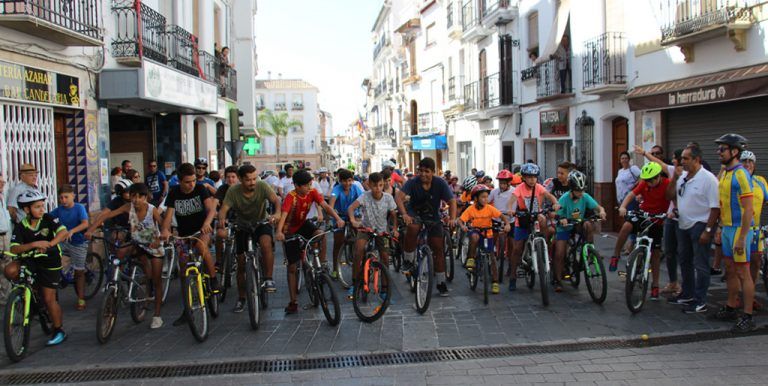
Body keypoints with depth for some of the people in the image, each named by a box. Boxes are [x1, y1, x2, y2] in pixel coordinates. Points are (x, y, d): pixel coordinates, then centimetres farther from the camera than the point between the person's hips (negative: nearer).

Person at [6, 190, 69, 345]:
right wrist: (35, 244, -37)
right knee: (10, 270, -27)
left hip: (50, 263, -2)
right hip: (31, 261, 2)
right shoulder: (21, 227, -10)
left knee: (49, 299, -2)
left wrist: (49, 244, -37)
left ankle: (59, 331, 15)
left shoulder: (47, 219, -11)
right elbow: (14, 249, -21)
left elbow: (64, 232, -21)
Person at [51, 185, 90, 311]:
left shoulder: (79, 208, -14)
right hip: (63, 241, 4)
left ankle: (81, 300, 13)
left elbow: (85, 224, -27)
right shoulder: (59, 209, 0)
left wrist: (72, 231, -41)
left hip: (78, 243, -4)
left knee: (79, 272, 3)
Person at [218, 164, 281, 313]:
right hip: (242, 226, 1)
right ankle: (241, 298, 20)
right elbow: (224, 209, -26)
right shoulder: (233, 191, -18)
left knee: (266, 242, -35)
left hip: (261, 223, -1)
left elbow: (275, 200, -29)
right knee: (241, 263, 3)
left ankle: (268, 279, -21)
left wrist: (277, 213, -51)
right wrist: (221, 220, -50)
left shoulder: (262, 186, -19)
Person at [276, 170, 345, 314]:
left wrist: (338, 218, -41)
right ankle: (292, 302, 8)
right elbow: (283, 214, -43)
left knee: (321, 235, -31)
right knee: (292, 267, -1)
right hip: (290, 230, -3)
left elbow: (325, 206, -24)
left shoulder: (313, 192, -15)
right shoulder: (291, 197, -29)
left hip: (303, 224, 4)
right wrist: (279, 231, -60)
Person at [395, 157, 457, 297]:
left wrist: (452, 219, -29)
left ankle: (441, 283, 13)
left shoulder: (440, 183, -14)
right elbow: (399, 197, -30)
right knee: (413, 227, -37)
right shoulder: (413, 182, -18)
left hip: (433, 218, 2)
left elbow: (452, 201, -13)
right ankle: (407, 261, -18)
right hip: (415, 214, -2)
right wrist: (404, 214, -46)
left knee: (438, 248, -1)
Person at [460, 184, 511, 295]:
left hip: (488, 234, 1)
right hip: (475, 231, -1)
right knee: (474, 236, -39)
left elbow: (502, 216, -15)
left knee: (492, 257, -1)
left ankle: (495, 282, 10)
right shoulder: (470, 209, -13)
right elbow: (460, 219, -17)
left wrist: (507, 224, -33)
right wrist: (462, 226, -38)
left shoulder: (490, 208, -12)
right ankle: (470, 259, -19)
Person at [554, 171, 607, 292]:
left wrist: (601, 211, -41)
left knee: (589, 225, -32)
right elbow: (557, 216, -24)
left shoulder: (585, 197, -13)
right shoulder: (564, 199, -22)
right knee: (559, 254, -9)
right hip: (564, 228, -2)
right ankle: (558, 280, 9)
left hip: (578, 225, 2)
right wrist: (562, 220, -47)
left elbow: (598, 207, -17)